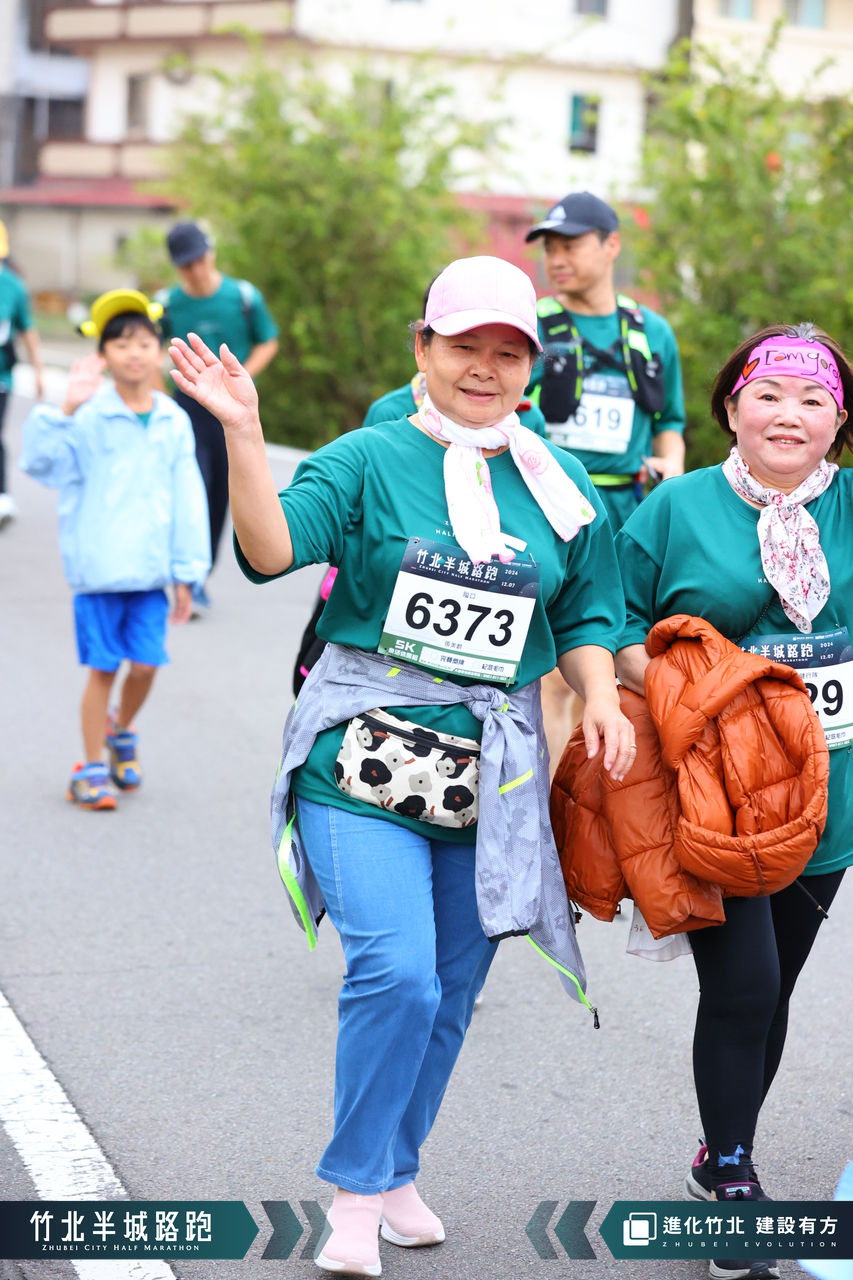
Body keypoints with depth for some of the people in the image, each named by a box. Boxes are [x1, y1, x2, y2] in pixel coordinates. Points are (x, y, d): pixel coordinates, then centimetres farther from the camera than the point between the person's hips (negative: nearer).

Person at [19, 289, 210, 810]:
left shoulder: (174, 421, 4)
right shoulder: (89, 416, -5)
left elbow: (187, 498, 8)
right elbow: (41, 460, -14)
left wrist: (186, 573, 7)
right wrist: (65, 409, -27)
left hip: (151, 569, 3)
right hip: (98, 567, -3)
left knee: (146, 663, 1)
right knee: (103, 667, 2)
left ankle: (121, 731, 32)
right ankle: (92, 768, 15)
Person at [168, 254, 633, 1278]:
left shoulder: (563, 490, 10)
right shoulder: (368, 461, -3)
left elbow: (584, 616, 17)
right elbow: (271, 550, -17)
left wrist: (600, 697, -1)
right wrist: (242, 435, -29)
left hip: (494, 772, 4)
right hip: (365, 760, -4)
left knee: (449, 992, 12)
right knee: (395, 971, -19)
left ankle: (395, 1173, 32)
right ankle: (355, 1197, -1)